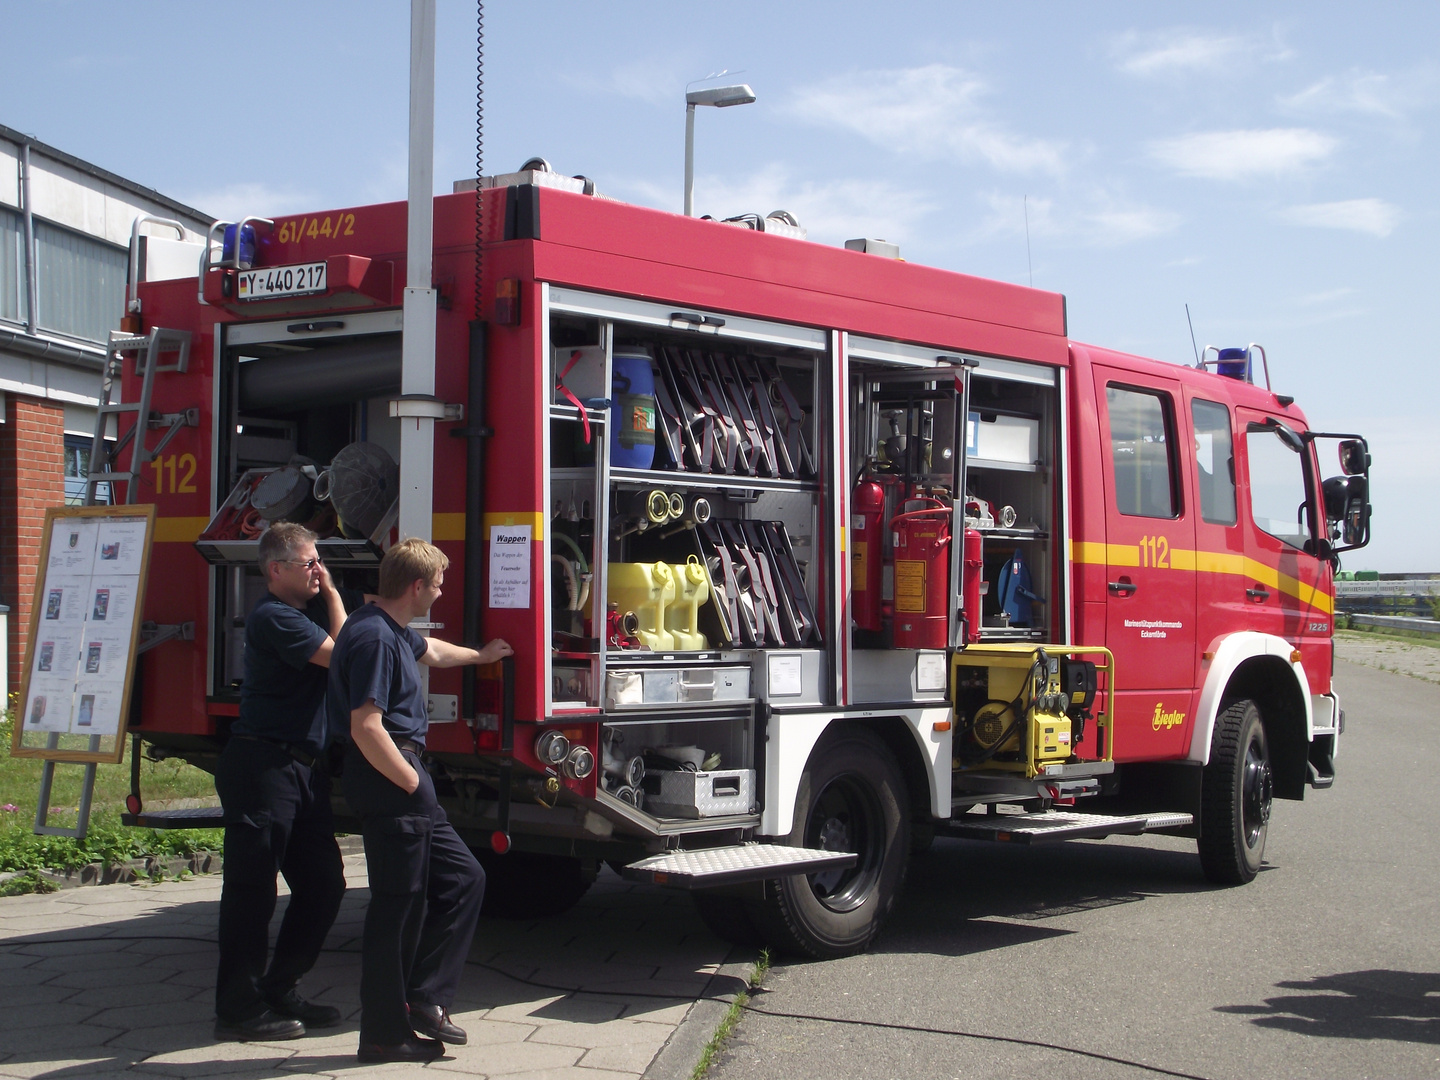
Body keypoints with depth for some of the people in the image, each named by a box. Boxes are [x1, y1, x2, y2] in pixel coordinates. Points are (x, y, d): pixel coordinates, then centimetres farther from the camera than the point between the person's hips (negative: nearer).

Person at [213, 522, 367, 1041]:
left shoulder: (310, 609, 16)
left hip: (306, 766, 10)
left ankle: (279, 992, 23)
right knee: (252, 887, -3)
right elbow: (342, 657, -16)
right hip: (263, 763, -10)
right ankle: (239, 1010, 4)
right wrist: (331, 595, -6)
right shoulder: (273, 617, -14)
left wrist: (332, 593, 9)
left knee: (323, 883, 11)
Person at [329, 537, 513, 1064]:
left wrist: (480, 655, 56)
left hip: (404, 780, 11)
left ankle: (423, 998, 14)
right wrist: (412, 782, -16)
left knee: (463, 878, 13)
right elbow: (366, 727, -25)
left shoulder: (394, 631, 15)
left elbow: (429, 650, 39)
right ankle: (384, 1034, 4)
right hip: (388, 784, -11)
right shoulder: (374, 637, -18)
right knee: (399, 906, -4)